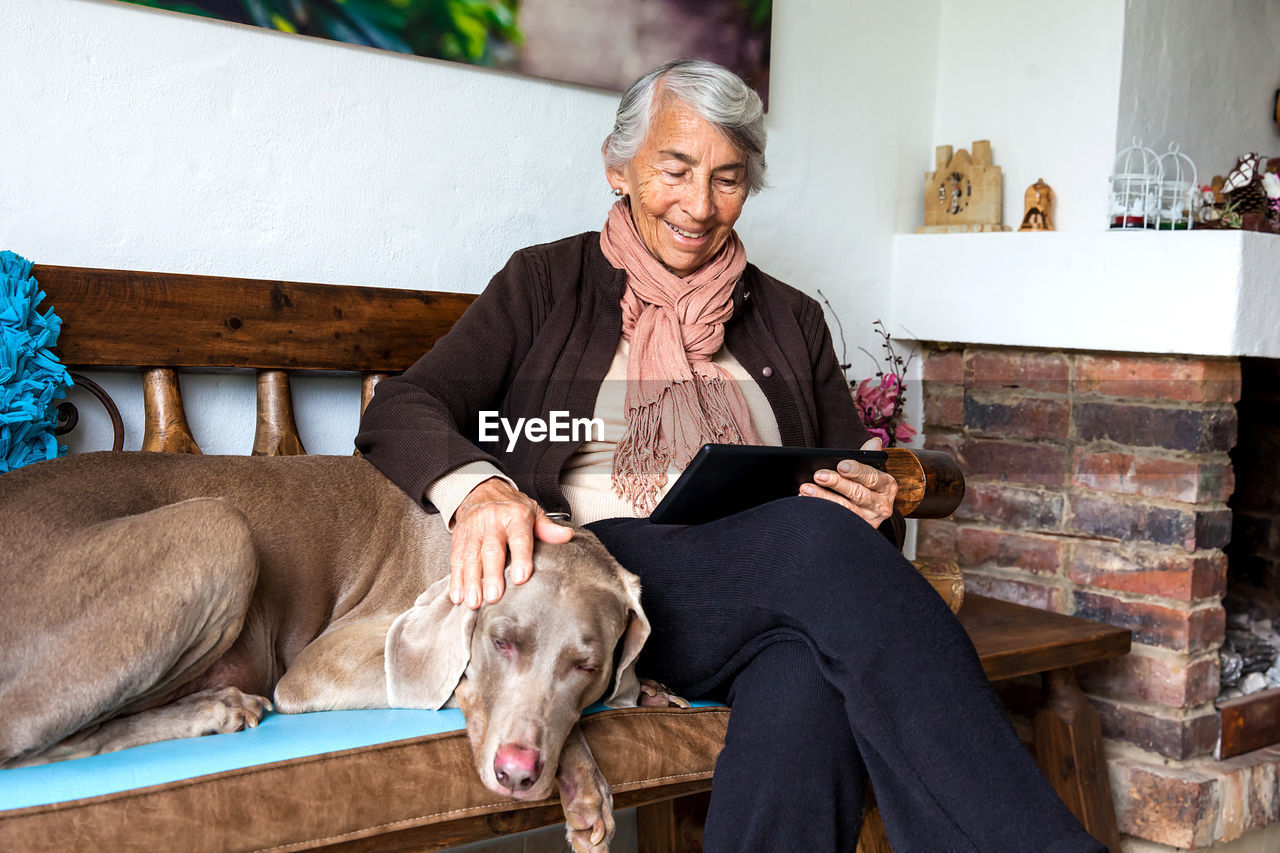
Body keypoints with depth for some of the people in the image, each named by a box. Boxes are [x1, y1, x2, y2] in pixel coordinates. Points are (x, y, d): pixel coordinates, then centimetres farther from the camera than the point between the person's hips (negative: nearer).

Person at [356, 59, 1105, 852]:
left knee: (811, 675, -37)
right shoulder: (548, 282, 15)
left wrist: (874, 510, -3)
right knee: (815, 538, -34)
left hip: (763, 609, 3)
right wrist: (475, 487, -21)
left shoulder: (792, 320, 24)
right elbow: (401, 411, 3)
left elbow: (864, 493, 24)